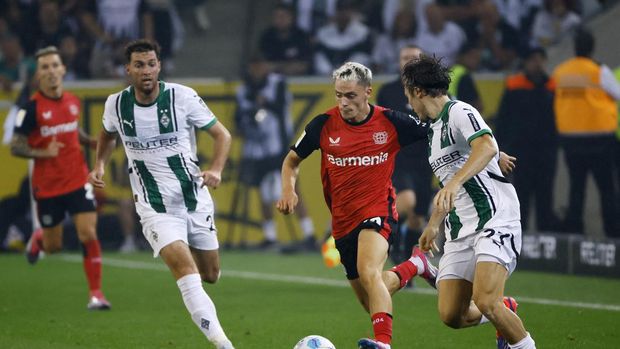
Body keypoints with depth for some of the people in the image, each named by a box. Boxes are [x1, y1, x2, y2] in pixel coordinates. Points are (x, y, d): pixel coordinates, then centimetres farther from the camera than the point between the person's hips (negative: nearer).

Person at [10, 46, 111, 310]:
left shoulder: (73, 101, 3)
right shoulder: (33, 108, -12)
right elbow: (16, 147, -10)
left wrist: (92, 142, 4)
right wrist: (43, 153, -26)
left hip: (77, 181, 3)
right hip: (47, 186, -3)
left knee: (88, 234, -11)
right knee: (53, 246, 9)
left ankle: (95, 293, -2)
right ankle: (38, 239, 47)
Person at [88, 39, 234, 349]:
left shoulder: (182, 96, -9)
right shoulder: (116, 104, -2)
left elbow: (221, 135, -1)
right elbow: (108, 134, 22)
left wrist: (216, 169, -18)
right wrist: (99, 164, 5)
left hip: (195, 199, 1)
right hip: (154, 206, -1)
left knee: (210, 275, 10)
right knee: (185, 269, -22)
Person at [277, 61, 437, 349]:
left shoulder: (391, 122, -7)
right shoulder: (324, 125, -3)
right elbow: (292, 160, 12)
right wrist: (288, 190, -8)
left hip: (377, 210, -4)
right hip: (342, 221, 4)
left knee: (369, 273, -33)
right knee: (371, 300, 12)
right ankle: (414, 265, 41)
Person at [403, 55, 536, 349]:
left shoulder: (460, 112, -9)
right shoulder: (434, 129, 21)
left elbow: (487, 147, -30)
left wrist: (454, 183, -41)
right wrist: (433, 224, 38)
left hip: (495, 220, -9)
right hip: (459, 231, 9)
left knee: (485, 302, -25)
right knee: (451, 315, 0)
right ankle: (504, 312, 28)